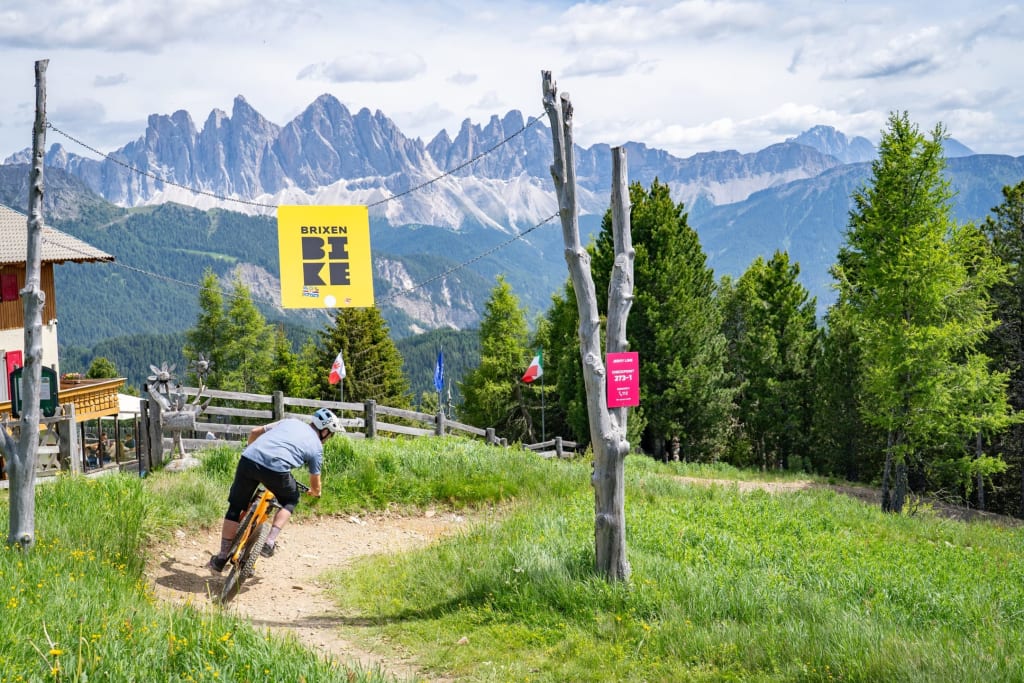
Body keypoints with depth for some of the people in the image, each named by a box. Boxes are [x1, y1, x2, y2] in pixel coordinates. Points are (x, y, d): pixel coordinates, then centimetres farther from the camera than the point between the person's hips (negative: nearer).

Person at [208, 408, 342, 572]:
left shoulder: (290, 422, 29)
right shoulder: (317, 447, 19)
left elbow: (254, 432, 29)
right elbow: (315, 487, 29)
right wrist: (315, 493, 53)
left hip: (248, 459, 3)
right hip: (276, 469, -3)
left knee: (235, 508, 19)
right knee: (290, 501, 27)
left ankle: (222, 558, 20)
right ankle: (270, 542, 12)